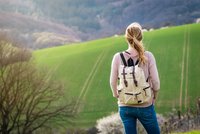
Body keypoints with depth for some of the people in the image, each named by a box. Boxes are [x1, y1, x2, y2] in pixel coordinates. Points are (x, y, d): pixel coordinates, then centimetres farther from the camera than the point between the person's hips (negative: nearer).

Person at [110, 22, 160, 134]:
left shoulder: (118, 57, -9)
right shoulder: (148, 56, -13)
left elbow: (113, 82, -1)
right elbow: (155, 81, -9)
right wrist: (154, 96, 10)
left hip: (125, 106, 2)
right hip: (145, 106, -2)